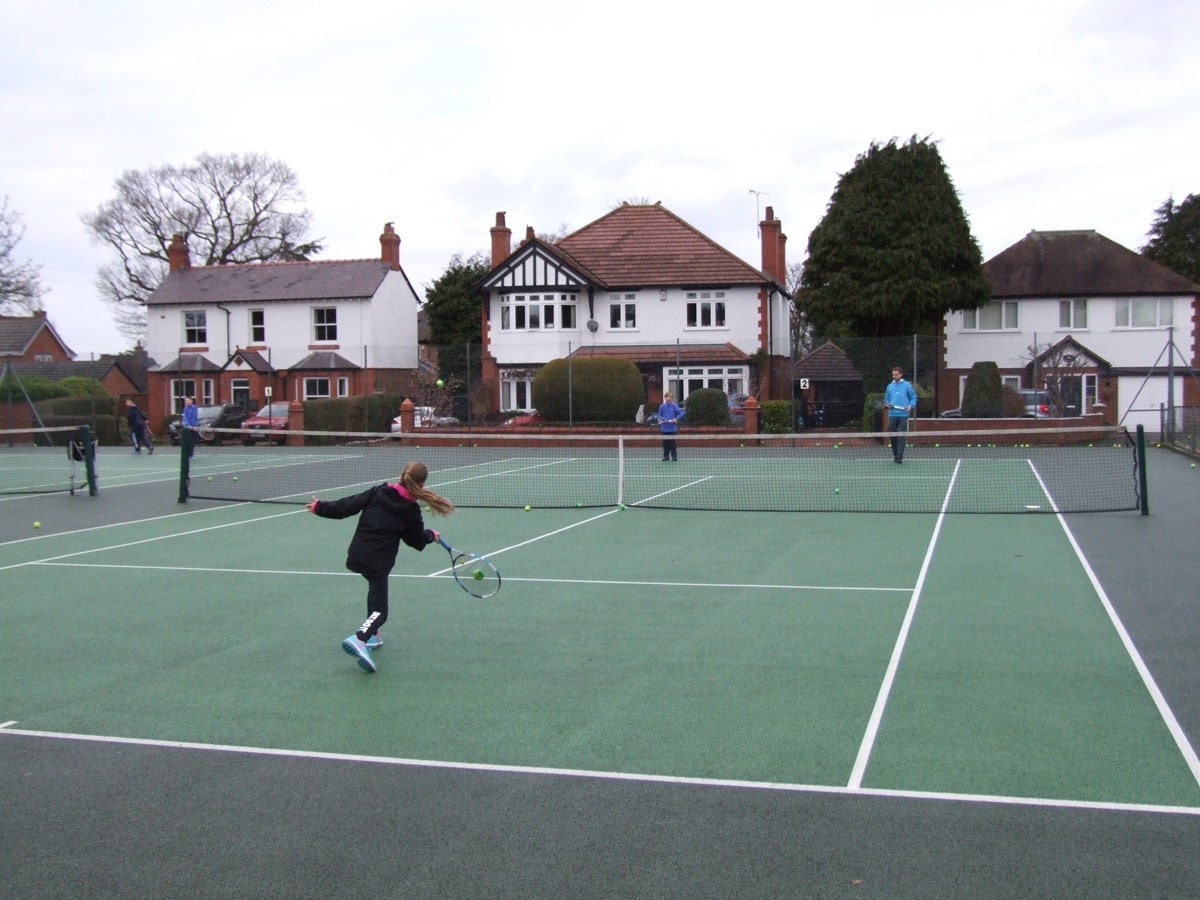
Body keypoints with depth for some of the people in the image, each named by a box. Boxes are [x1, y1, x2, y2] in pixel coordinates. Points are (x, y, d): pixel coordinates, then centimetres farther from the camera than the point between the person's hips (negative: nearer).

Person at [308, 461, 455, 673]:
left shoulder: (378, 492, 2)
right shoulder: (411, 510, -5)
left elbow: (348, 506, 1)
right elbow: (418, 542, 7)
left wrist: (321, 507, 12)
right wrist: (431, 535, 28)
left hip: (357, 554, 6)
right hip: (379, 561, -5)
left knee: (376, 588, 31)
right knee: (379, 610, -3)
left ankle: (372, 636, 35)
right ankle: (359, 640, -30)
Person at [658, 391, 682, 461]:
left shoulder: (674, 407, -4)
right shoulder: (662, 407, 3)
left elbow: (681, 413, -4)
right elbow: (659, 415, 12)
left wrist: (676, 419, -16)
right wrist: (660, 420, -7)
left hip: (672, 428, -2)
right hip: (665, 428, 2)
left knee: (672, 443, -1)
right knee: (665, 443, 7)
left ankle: (674, 456, 7)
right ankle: (666, 456, 17)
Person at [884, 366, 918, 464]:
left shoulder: (907, 385, 3)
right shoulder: (890, 386, 12)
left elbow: (913, 397, 6)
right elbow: (886, 399, 18)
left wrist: (911, 406, -11)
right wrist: (887, 404, -3)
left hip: (903, 415, -3)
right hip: (892, 415, 3)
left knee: (901, 436, -6)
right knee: (891, 435, 4)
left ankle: (899, 456, -4)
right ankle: (895, 454, 21)